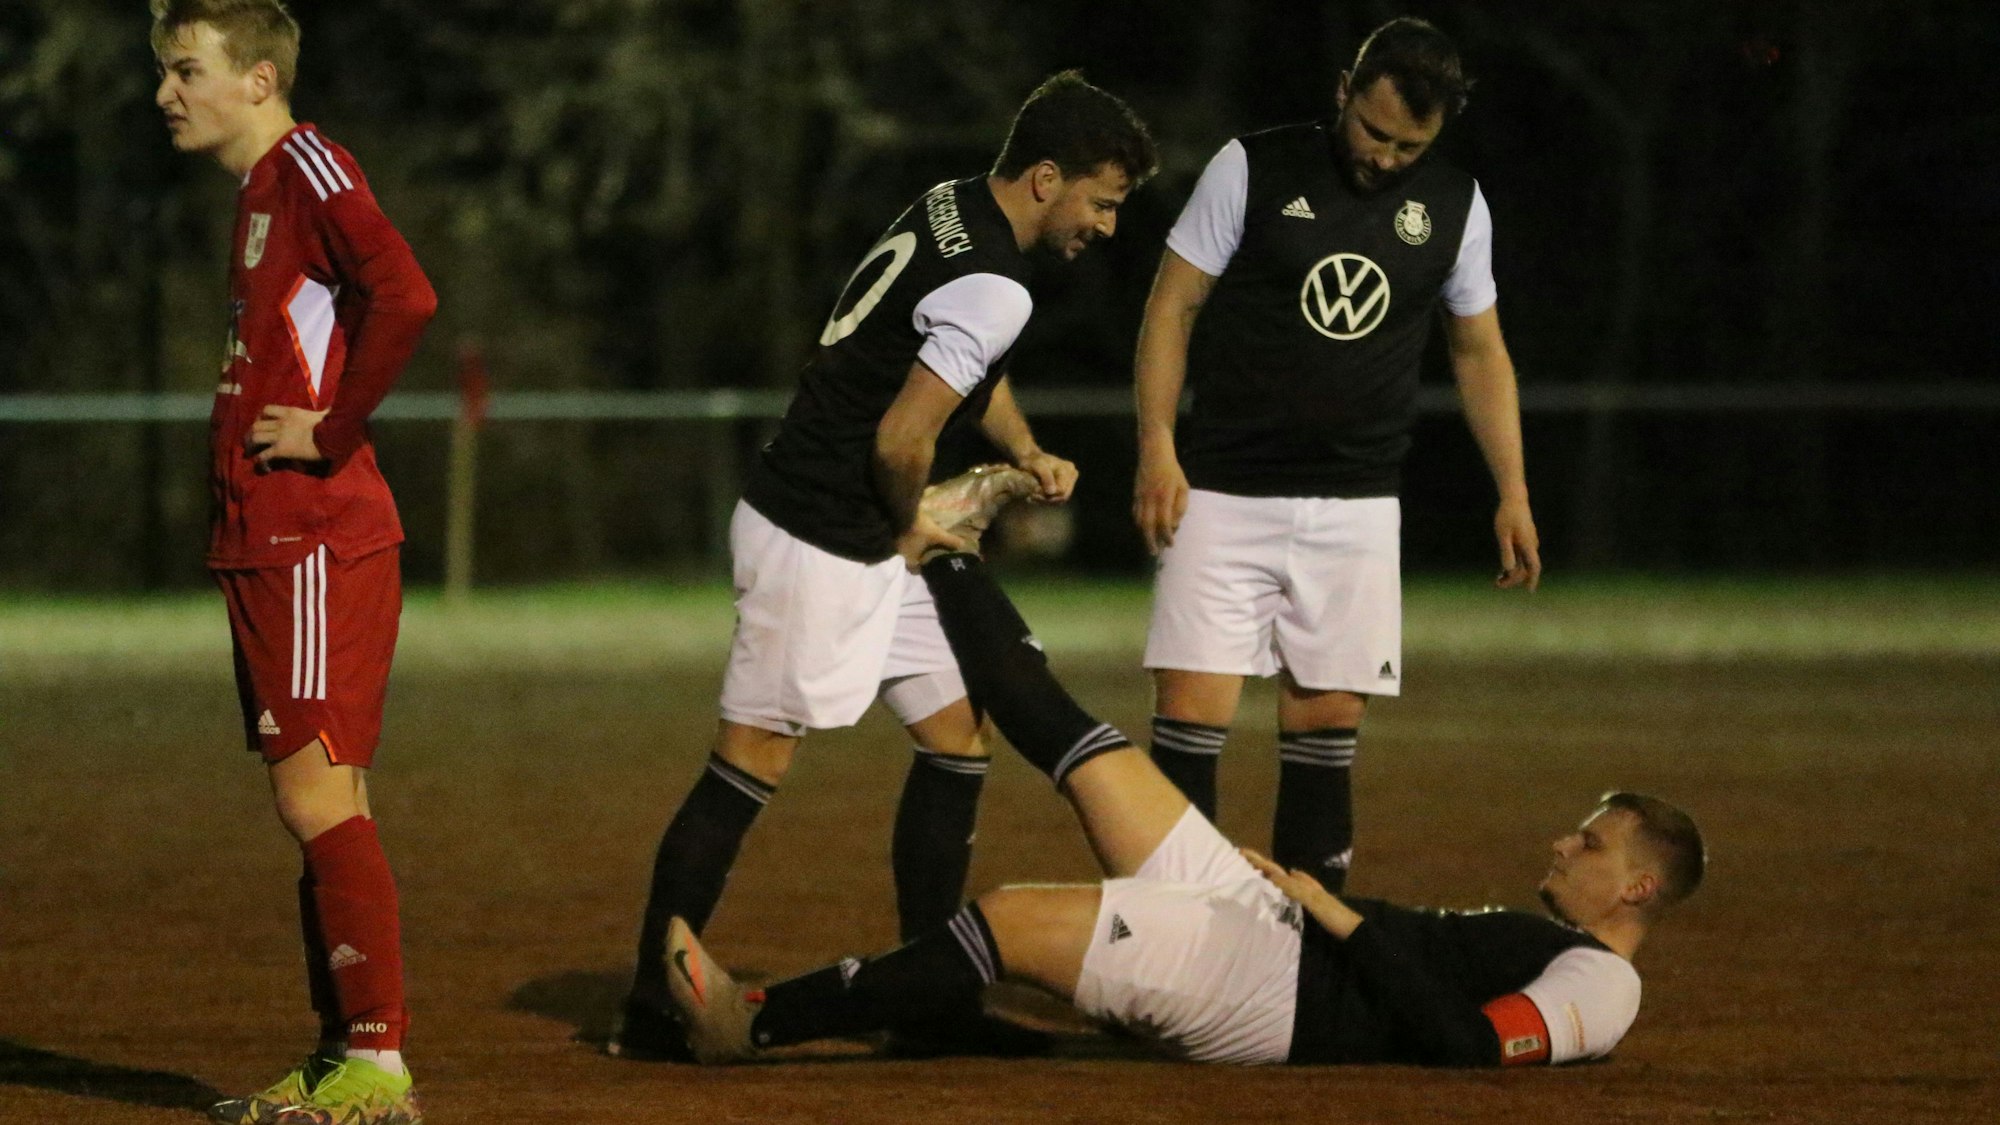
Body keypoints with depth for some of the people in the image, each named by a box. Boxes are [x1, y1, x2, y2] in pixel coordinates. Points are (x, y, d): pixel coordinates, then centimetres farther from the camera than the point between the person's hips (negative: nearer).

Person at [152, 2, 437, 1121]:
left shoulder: (307, 165, -11)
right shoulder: (260, 190, 19)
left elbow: (405, 298, -25)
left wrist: (333, 432, -18)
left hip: (317, 543, -10)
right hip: (267, 540, 10)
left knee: (318, 795, -11)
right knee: (325, 804, 11)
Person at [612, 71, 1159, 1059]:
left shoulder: (953, 205, 10)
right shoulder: (993, 287, -21)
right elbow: (901, 438, -24)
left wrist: (1026, 451, 13)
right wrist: (909, 530, -4)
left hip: (869, 545, 11)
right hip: (820, 543, -11)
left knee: (954, 736, 12)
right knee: (753, 762, -6)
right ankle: (653, 1008, -2)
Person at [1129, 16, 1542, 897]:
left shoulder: (1455, 206, 6)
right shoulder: (1252, 170, -4)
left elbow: (1479, 350, 16)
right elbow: (1173, 305, -1)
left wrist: (1512, 494, 12)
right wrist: (1157, 446, -11)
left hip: (1356, 508, 3)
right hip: (1226, 495, -3)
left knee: (1326, 722, 1)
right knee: (1191, 711, -10)